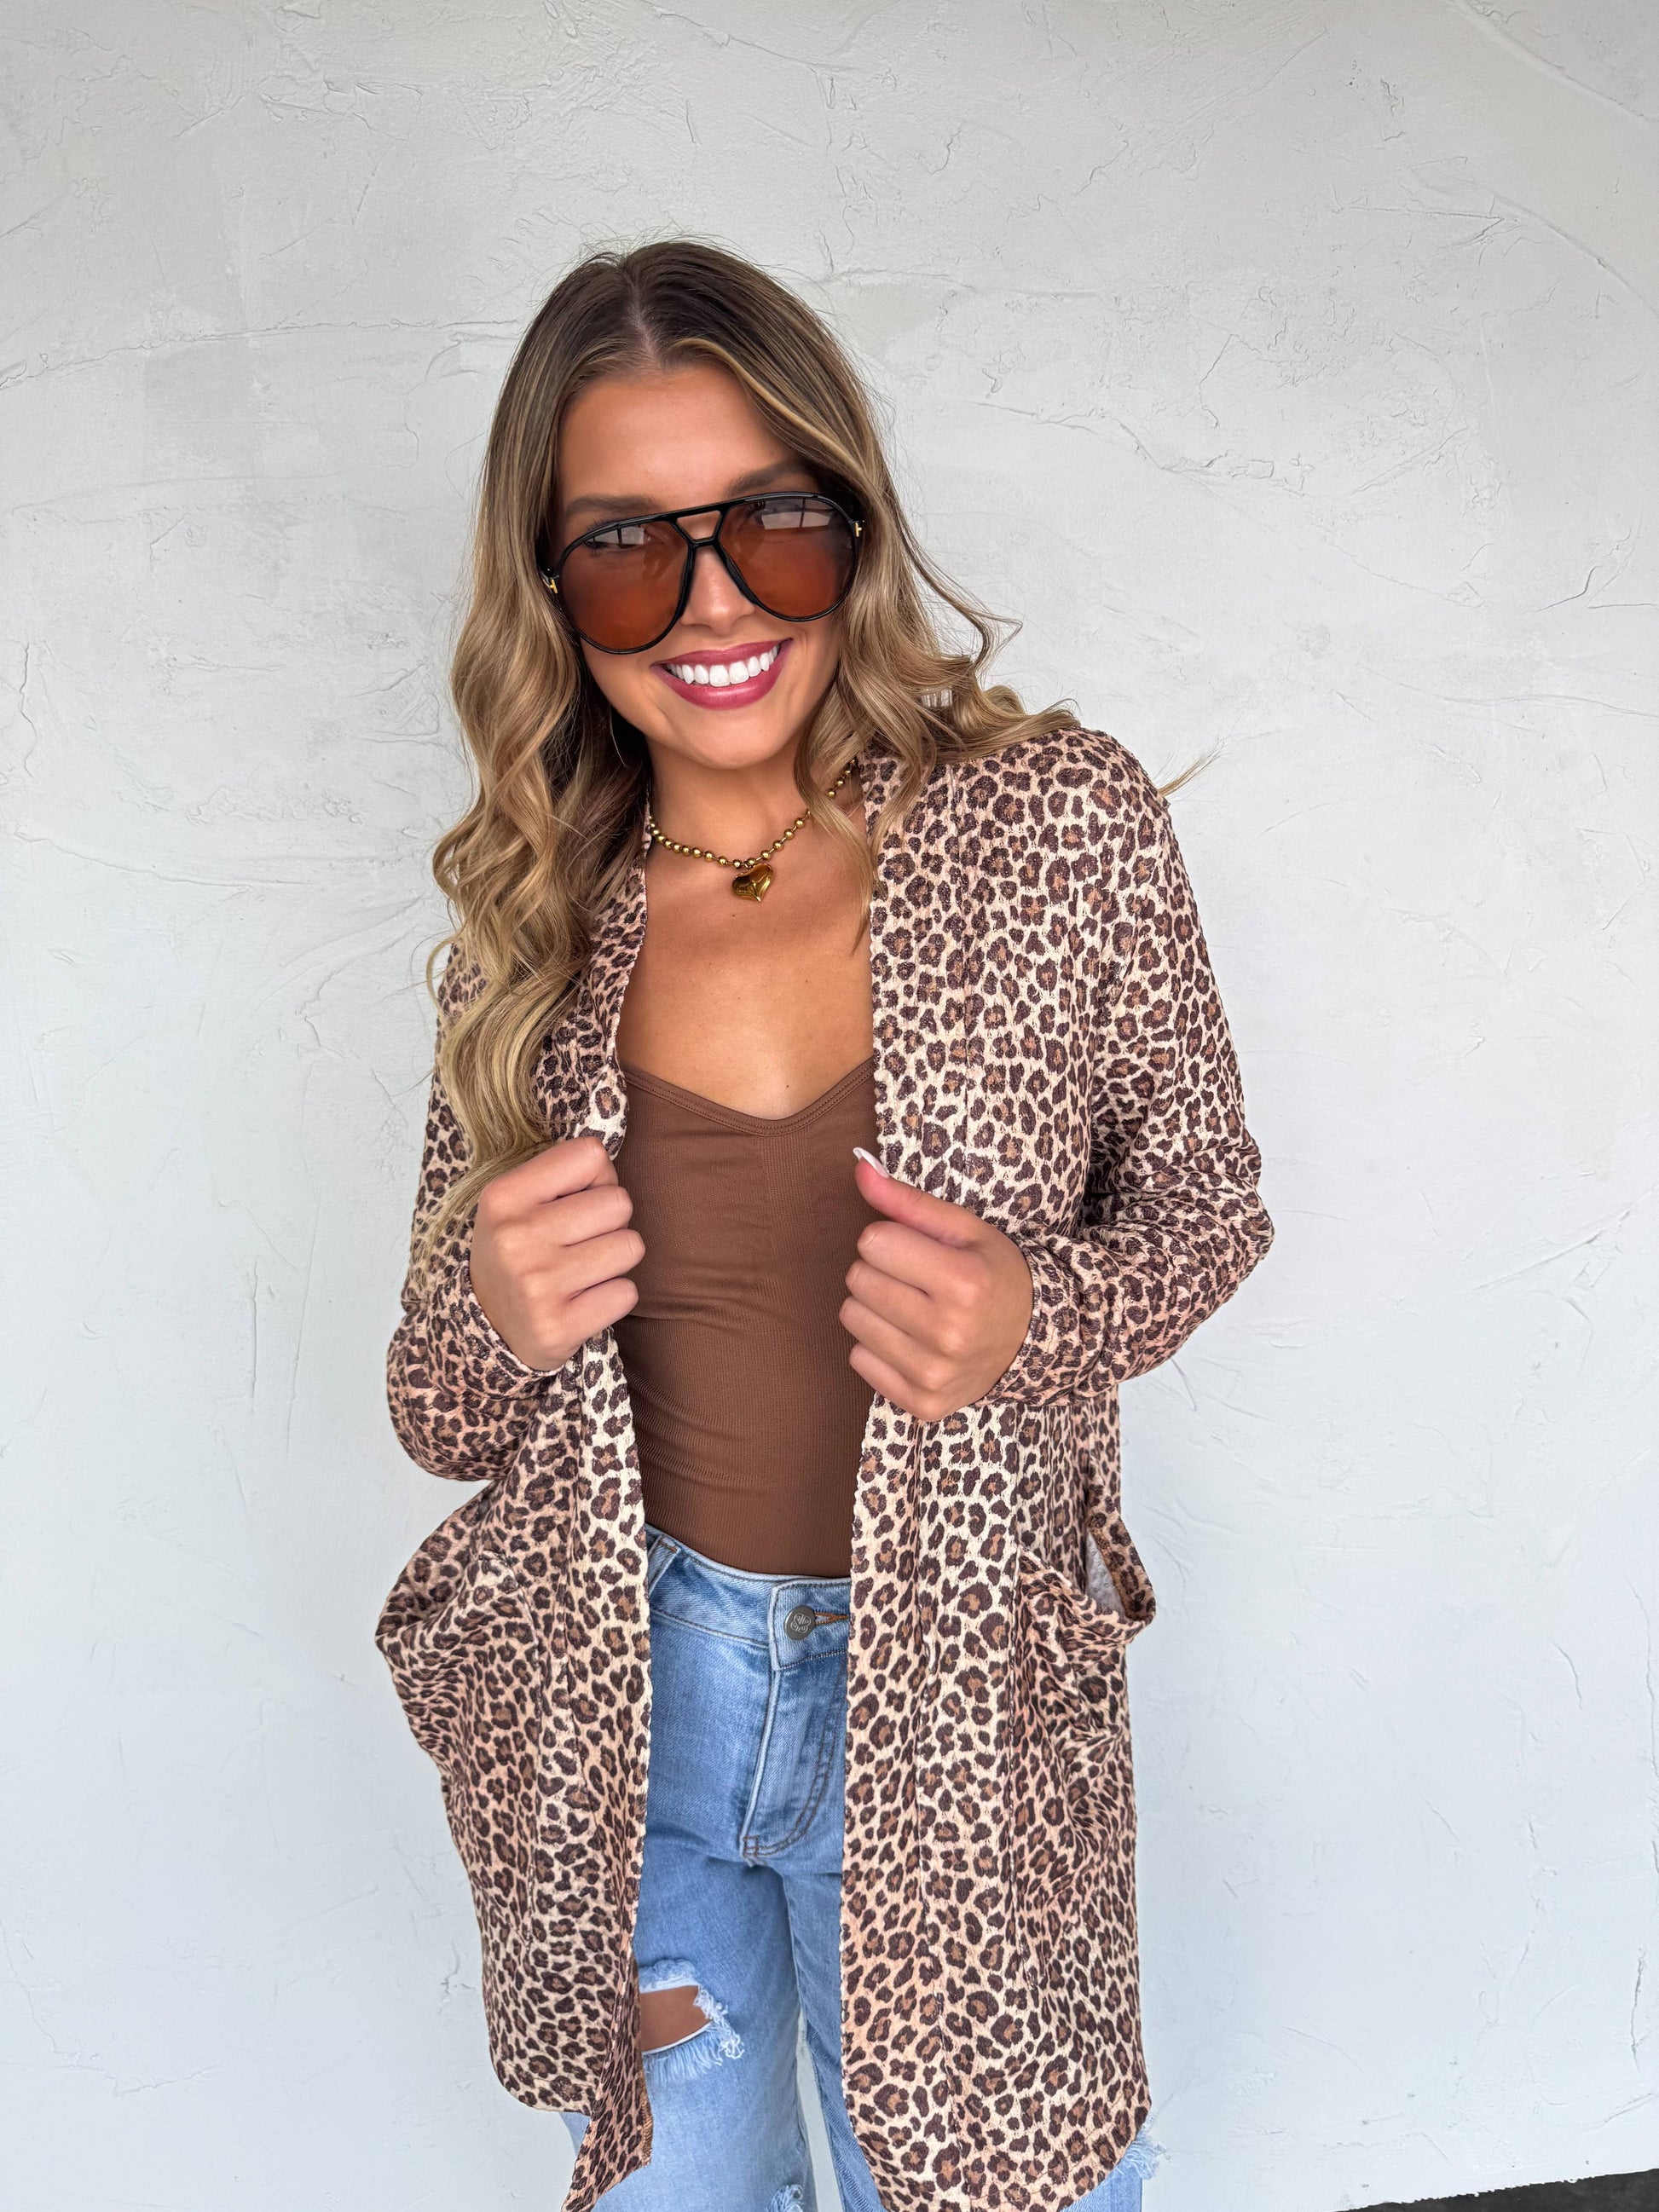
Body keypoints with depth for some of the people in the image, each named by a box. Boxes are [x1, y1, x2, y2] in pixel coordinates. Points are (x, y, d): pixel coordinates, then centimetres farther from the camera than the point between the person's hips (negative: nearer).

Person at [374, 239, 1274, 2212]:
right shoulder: (528, 921, -5)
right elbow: (439, 1418, 2)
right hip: (611, 1704, 2)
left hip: (959, 1709, -1)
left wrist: (1040, 1318, -21)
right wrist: (496, 1324, -21)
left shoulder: (1059, 824, -12)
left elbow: (1205, 1200, 0)